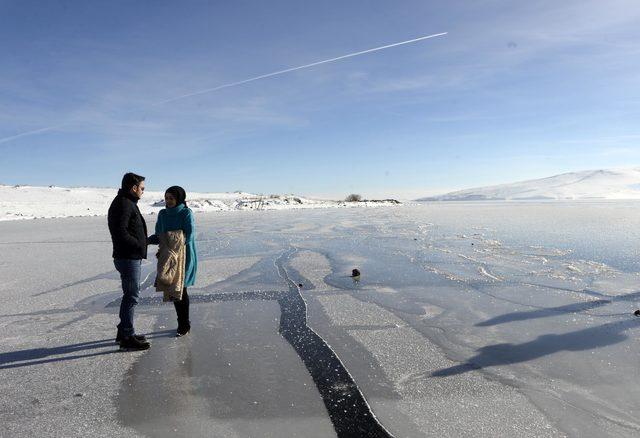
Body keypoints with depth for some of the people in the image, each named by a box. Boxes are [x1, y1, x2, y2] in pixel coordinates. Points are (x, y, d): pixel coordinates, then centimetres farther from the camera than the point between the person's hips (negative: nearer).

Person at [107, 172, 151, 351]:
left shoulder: (128, 203, 18)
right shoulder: (123, 204, -15)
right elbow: (120, 232, -25)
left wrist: (141, 244, 14)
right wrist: (139, 245, -17)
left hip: (131, 257, 11)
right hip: (128, 257, -11)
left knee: (130, 294, 18)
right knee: (131, 296, -5)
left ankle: (124, 332, 28)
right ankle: (127, 337, 3)